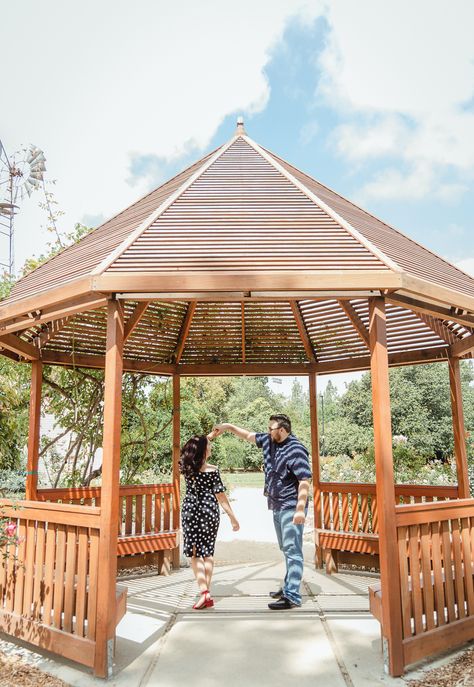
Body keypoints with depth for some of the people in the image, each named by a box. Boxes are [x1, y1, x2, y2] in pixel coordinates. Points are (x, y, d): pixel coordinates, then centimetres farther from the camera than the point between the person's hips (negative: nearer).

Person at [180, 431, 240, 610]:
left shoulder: (186, 467, -3)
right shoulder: (212, 470, -12)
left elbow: (196, 445, 15)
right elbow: (220, 495, -10)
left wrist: (212, 434, 22)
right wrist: (232, 516, -3)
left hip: (190, 511, 1)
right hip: (209, 511, 0)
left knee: (194, 552, 3)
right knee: (208, 551, 10)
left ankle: (204, 591, -9)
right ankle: (206, 593, 13)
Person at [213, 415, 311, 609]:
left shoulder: (296, 450, -19)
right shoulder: (268, 441, 7)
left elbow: (304, 481, -22)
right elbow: (248, 435, 22)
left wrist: (300, 509, -25)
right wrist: (229, 426, 17)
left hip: (291, 508, -9)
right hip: (277, 506, 9)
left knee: (292, 550, -8)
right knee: (286, 549, 16)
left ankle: (292, 596, -6)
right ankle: (288, 587, 26)